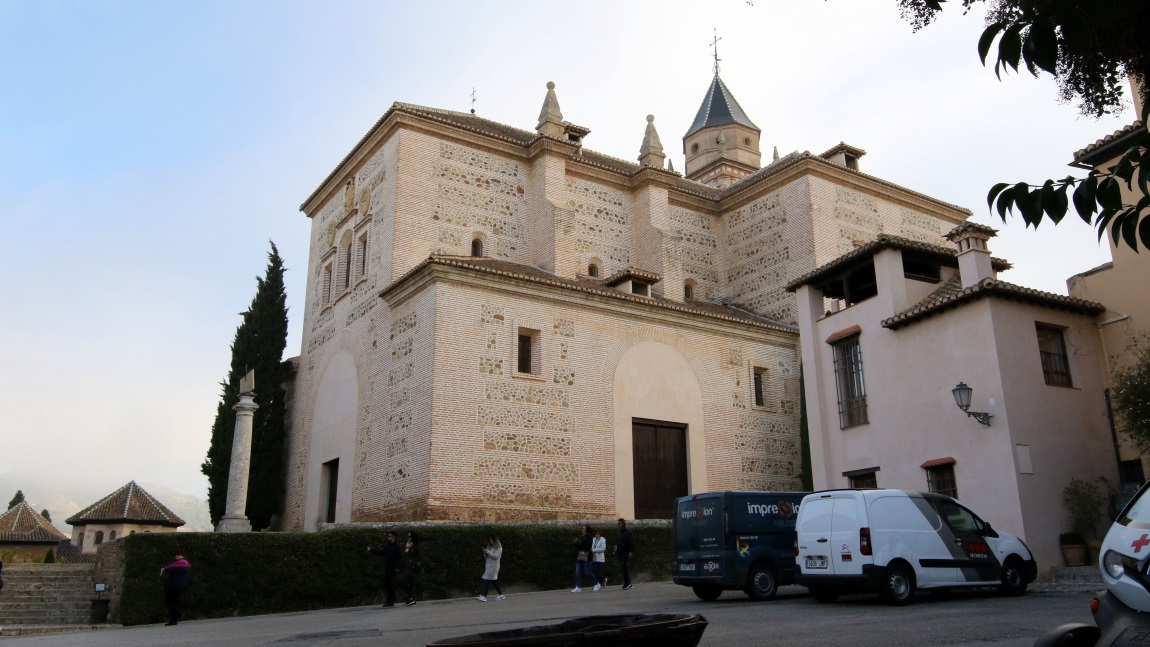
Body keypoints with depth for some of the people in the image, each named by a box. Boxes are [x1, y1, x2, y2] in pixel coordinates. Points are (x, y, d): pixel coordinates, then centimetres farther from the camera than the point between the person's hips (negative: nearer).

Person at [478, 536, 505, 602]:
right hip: (488, 566, 7)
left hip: (493, 567, -7)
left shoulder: (499, 548, -6)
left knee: (487, 580, -13)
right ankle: (501, 595, 20)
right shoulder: (490, 547, 13)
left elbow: (496, 556, -18)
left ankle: (484, 596, -15)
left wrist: (487, 551, -19)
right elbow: (486, 556, 16)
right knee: (494, 581, 10)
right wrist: (485, 553, -6)